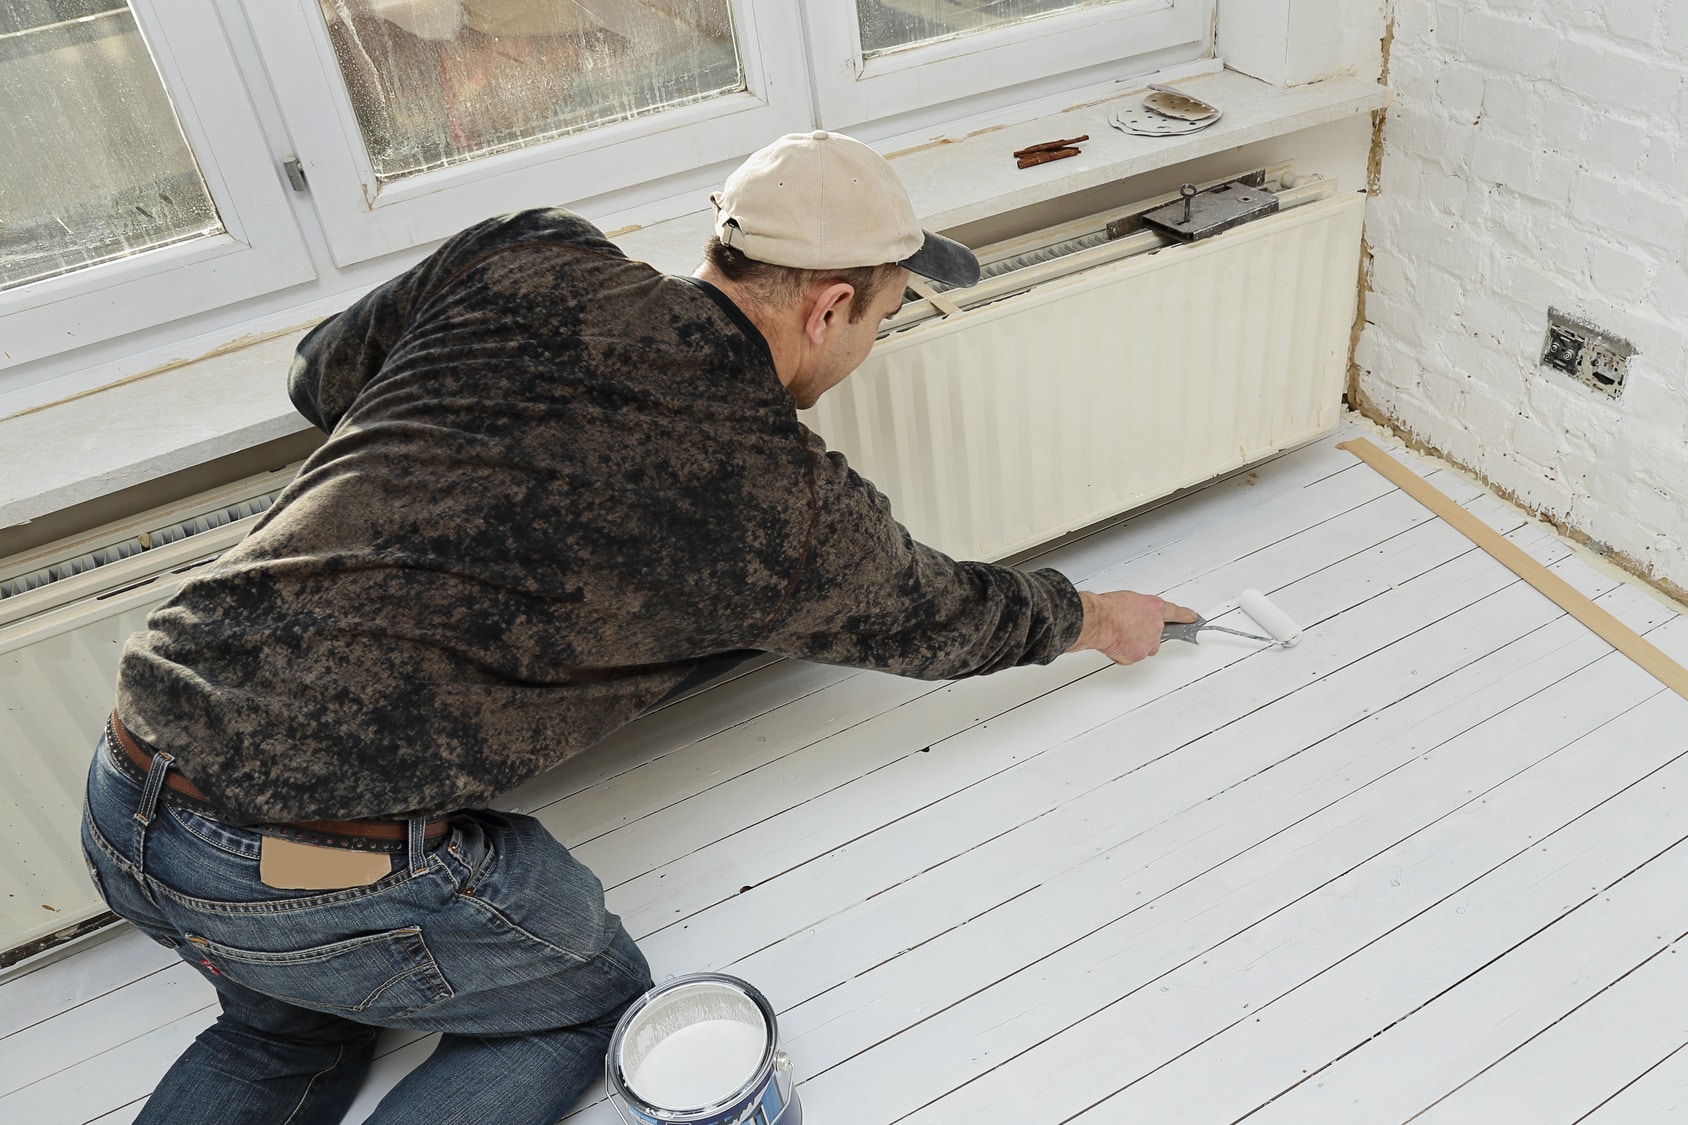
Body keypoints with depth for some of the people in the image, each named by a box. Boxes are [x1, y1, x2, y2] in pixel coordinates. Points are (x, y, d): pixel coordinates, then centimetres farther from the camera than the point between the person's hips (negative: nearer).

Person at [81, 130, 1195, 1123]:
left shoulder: (528, 258, 2)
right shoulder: (797, 510, -7)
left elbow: (323, 375, 18)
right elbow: (943, 615, 12)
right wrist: (1096, 618, 32)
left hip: (124, 799, 7)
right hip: (327, 875, -6)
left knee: (292, 1025, 34)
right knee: (589, 999, 21)